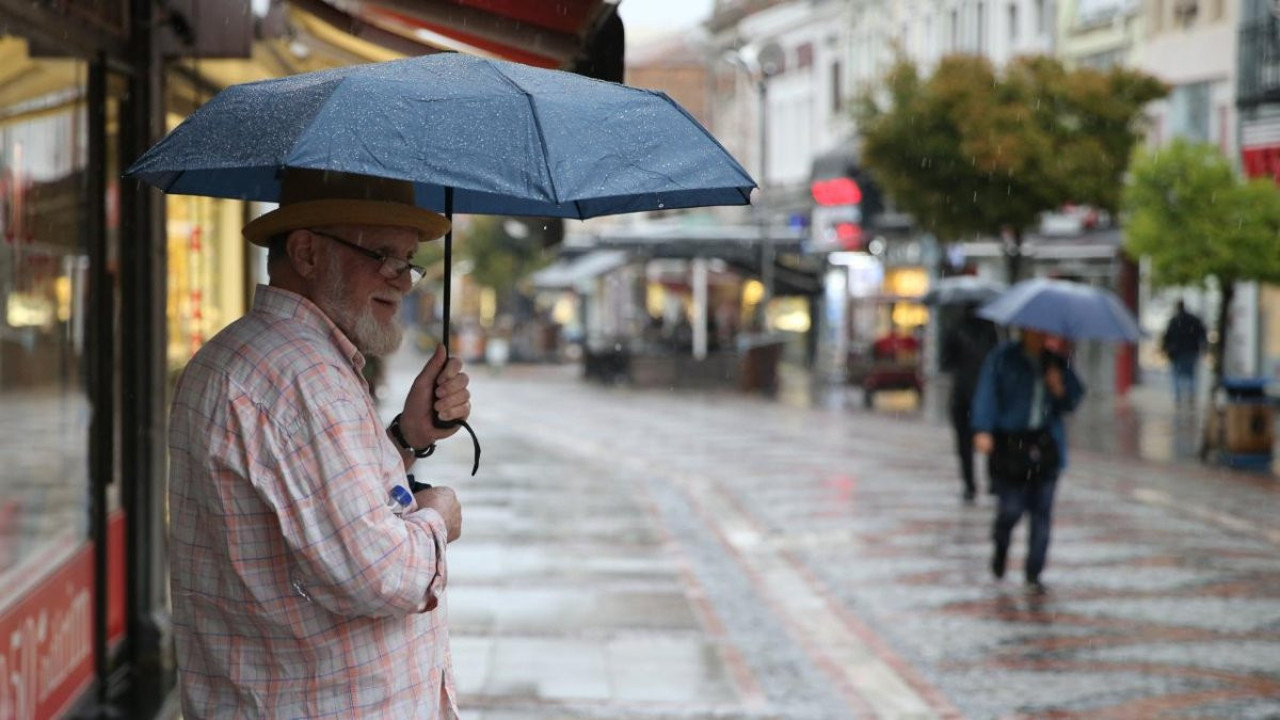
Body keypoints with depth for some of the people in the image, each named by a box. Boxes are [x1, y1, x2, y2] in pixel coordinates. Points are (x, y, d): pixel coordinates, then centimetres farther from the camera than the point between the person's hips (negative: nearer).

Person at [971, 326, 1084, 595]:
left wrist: (1060, 389, -9)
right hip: (1009, 440, -3)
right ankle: (1001, 547, 26)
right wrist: (983, 430, -19)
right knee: (1012, 507, -8)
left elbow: (1073, 401, 13)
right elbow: (986, 393, -7)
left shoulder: (1056, 363, 12)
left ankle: (1034, 575, 7)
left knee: (1042, 512, -2)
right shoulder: (1002, 358, 1)